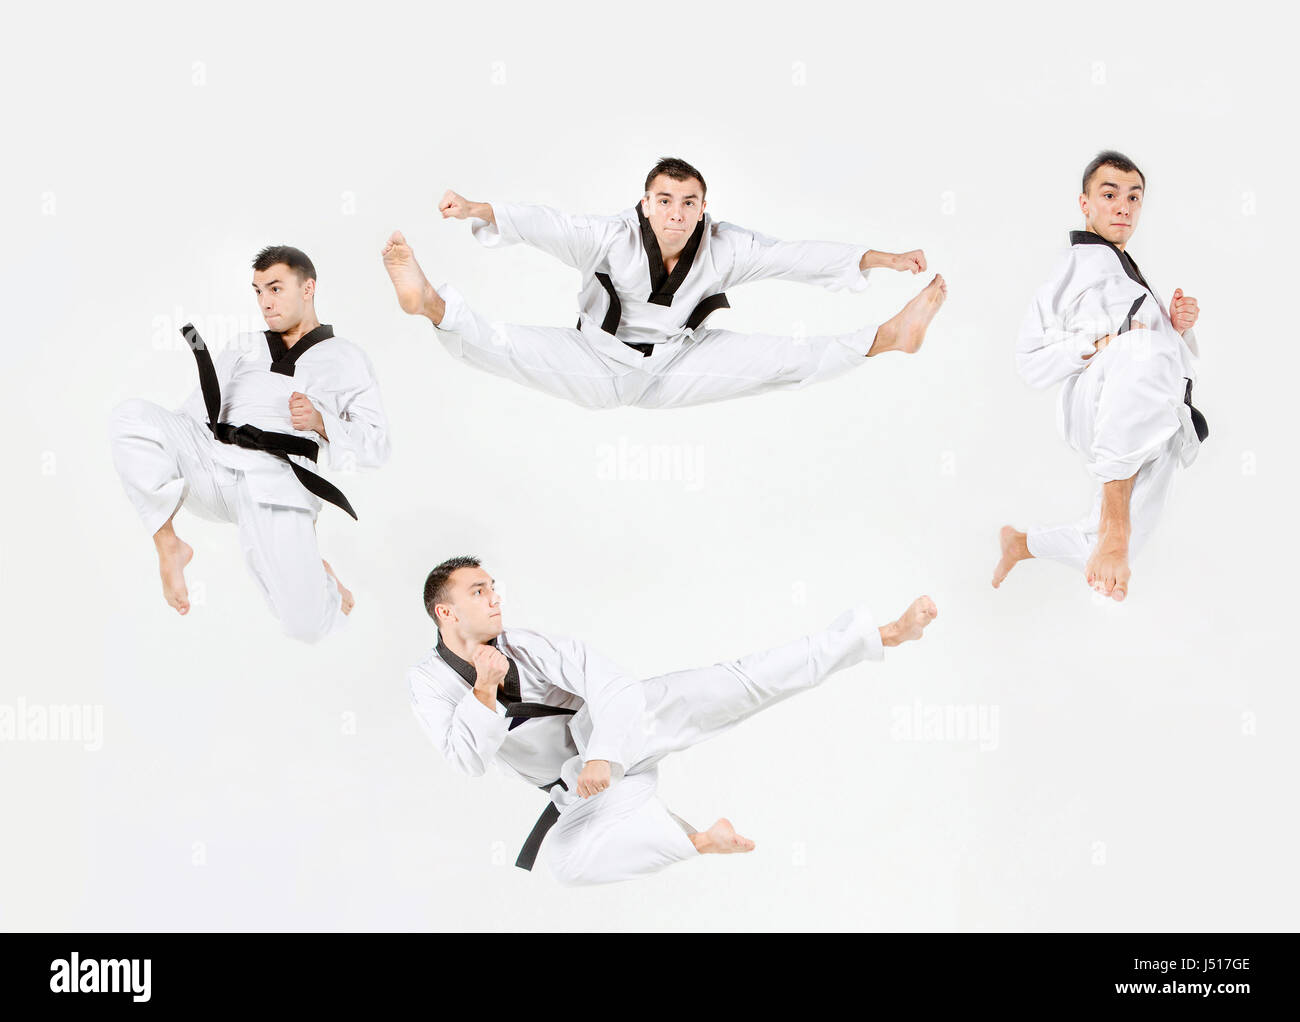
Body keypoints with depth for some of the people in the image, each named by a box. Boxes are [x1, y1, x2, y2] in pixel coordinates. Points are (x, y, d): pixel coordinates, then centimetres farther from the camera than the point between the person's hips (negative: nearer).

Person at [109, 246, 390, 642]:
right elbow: (196, 415, 19)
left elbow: (375, 446, 9)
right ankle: (168, 546, -10)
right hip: (213, 460, 3)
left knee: (305, 625, -19)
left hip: (277, 479, -3)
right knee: (130, 416, -24)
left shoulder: (345, 359, 18)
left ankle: (320, 578, 21)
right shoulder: (244, 349, 29)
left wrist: (321, 422, -8)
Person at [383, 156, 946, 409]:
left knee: (787, 357, -2)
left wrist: (878, 258, -14)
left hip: (674, 368, 3)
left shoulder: (724, 248, -11)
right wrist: (479, 211, -44)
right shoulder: (614, 237, -19)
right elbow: (546, 225, -27)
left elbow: (793, 255, -9)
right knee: (508, 345, -28)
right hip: (598, 366, -2)